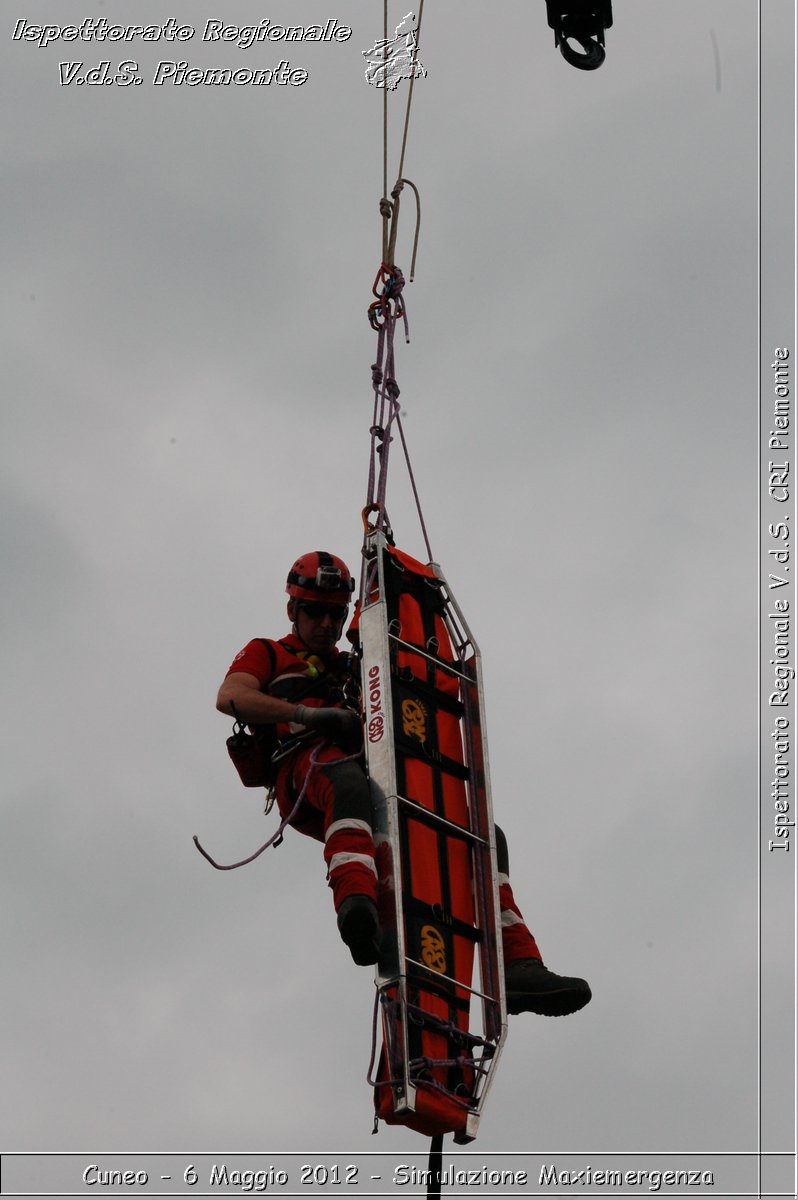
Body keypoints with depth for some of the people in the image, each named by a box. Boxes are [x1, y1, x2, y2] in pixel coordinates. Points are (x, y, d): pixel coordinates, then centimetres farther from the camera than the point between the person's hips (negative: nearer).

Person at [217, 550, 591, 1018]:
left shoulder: (354, 668, 40)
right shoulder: (266, 655, 25)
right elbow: (230, 697, 2)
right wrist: (310, 714, -13)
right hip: (308, 772, -6)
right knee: (349, 782, -44)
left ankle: (518, 966, -22)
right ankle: (357, 906, -68)